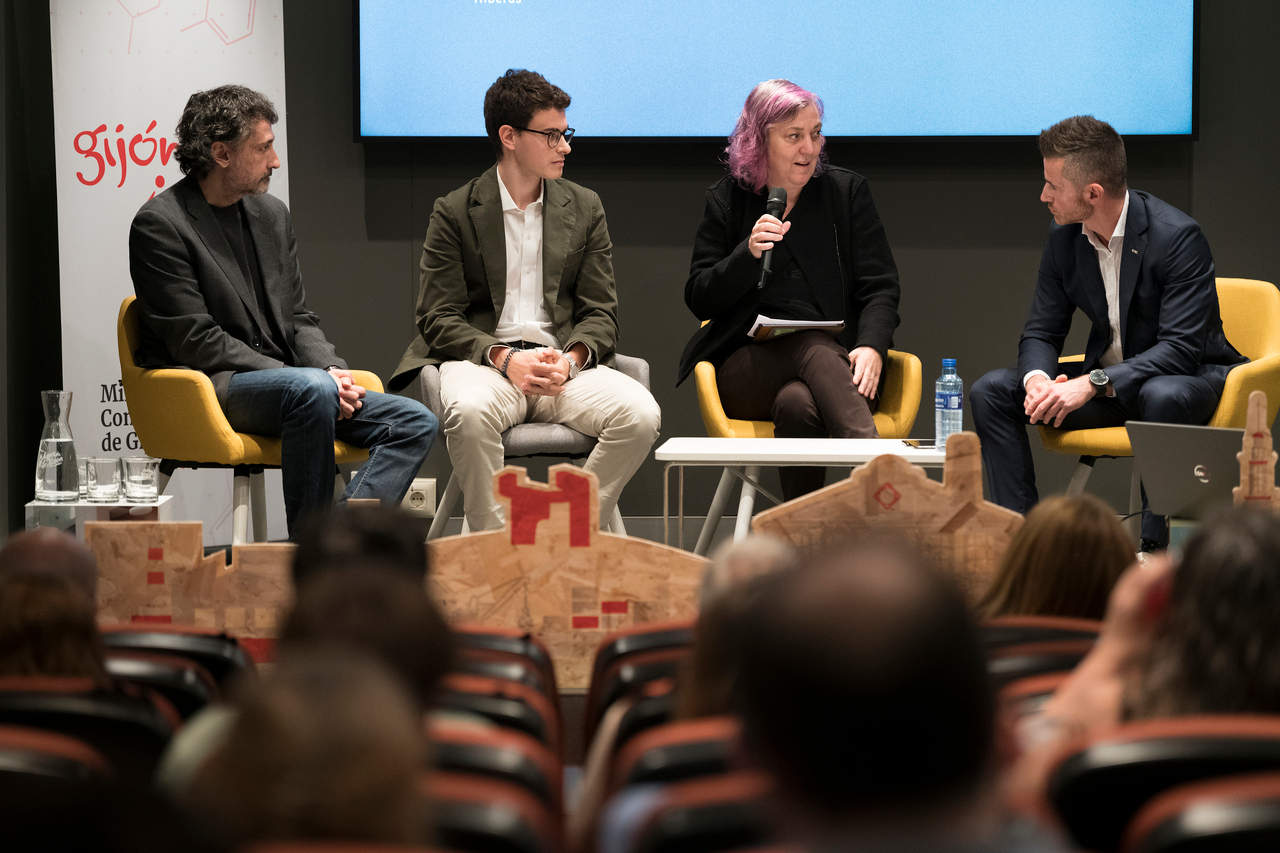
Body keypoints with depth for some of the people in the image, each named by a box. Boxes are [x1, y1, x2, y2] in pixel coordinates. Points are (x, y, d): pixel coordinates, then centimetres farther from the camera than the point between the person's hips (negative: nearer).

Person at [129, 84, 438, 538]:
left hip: (280, 384, 8)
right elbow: (196, 342, -14)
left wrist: (332, 371, -5)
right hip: (208, 386, -8)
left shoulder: (272, 214, 16)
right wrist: (316, 378, -18)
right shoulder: (160, 225, -8)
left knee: (415, 422, -9)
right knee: (311, 389, -37)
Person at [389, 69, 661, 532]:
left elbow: (601, 315, 11)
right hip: (481, 359, -3)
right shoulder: (454, 212, 5)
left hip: (564, 361, 3)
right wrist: (503, 358, -18)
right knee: (470, 412, -39)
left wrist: (570, 359, -12)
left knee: (640, 413, -27)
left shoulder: (585, 208, 14)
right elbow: (438, 318, 0)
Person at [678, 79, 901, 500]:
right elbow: (700, 301, 8)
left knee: (798, 404, -36)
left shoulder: (847, 191, 11)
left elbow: (879, 288, 6)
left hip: (837, 365, 1)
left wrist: (871, 347, -15)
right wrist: (748, 253, -11)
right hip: (746, 367, -1)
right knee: (817, 349, -36)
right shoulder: (726, 200, 11)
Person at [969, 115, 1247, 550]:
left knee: (1164, 397, -41)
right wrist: (1038, 379, -23)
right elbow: (1040, 332, 2)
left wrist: (1091, 384, -36)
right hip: (1104, 381, 6)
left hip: (1186, 376, -6)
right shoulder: (1064, 237, -3)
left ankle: (1155, 543, -29)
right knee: (990, 391, -10)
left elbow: (1181, 348, -27)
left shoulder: (1178, 235, -22)